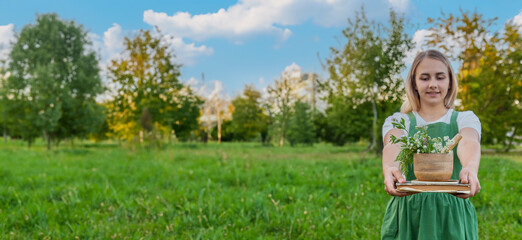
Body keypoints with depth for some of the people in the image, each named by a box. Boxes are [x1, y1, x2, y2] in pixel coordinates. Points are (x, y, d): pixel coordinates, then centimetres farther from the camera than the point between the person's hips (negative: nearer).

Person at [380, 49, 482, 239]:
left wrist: (470, 168, -41)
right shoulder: (398, 121, 4)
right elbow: (393, 145, -19)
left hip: (452, 216, 1)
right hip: (407, 214, 0)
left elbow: (468, 143, -18)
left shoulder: (465, 119, 5)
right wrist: (389, 169, -42)